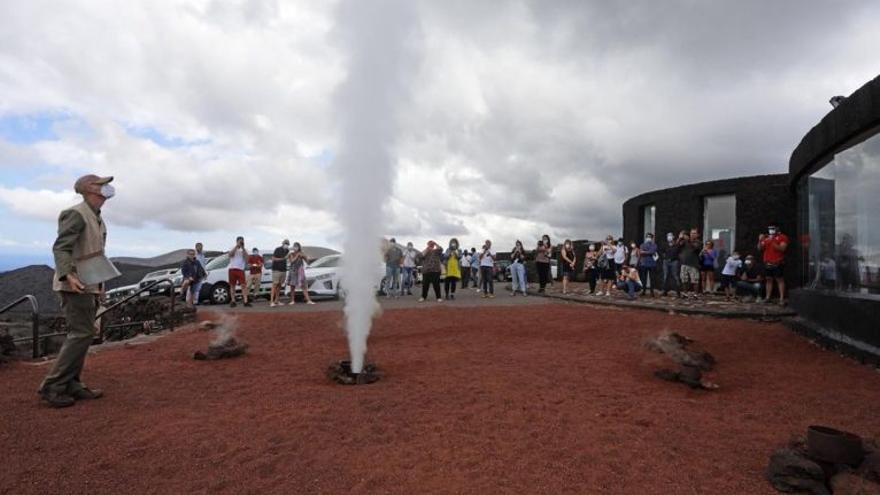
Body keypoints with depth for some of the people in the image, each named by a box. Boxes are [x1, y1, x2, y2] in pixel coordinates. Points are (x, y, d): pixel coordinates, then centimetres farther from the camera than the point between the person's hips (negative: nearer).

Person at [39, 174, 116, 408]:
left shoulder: (96, 218, 16)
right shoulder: (76, 214, -12)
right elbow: (60, 248, -20)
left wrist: (99, 284, 21)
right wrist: (68, 276, -35)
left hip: (89, 284, 9)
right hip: (76, 283, -9)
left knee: (80, 333, 9)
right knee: (83, 333, -11)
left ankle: (71, 385, 14)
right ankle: (51, 387, -4)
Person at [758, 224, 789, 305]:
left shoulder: (782, 237, 0)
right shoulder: (766, 238, 15)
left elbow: (782, 248, -13)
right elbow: (760, 249, 13)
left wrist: (772, 242, -23)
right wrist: (760, 241, -4)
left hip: (778, 263, -5)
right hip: (767, 263, 5)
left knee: (780, 280, -4)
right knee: (768, 280, 8)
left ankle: (782, 299, -5)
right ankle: (767, 297, 11)